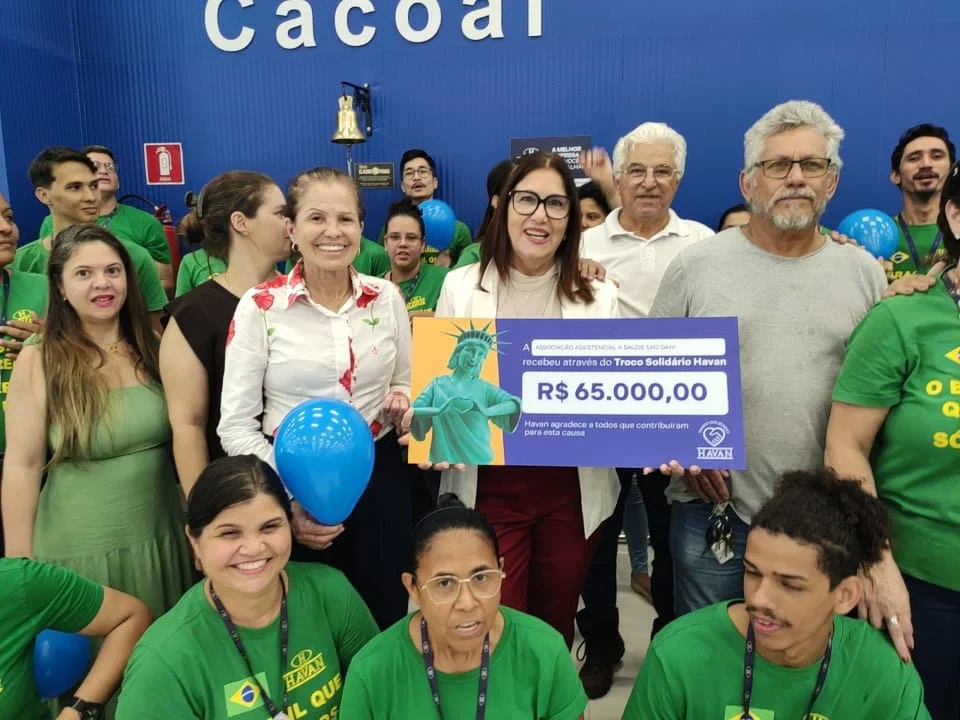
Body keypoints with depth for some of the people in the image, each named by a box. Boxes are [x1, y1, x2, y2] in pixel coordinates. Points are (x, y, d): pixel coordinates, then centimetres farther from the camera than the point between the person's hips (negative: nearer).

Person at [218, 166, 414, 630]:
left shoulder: (387, 298, -1)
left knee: (386, 620, 17)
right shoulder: (260, 306, -10)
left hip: (379, 476, 3)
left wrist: (403, 401, -10)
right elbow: (236, 425, -8)